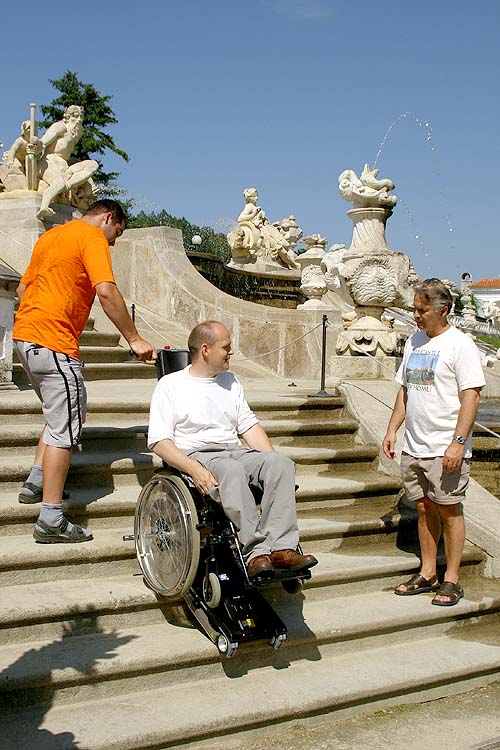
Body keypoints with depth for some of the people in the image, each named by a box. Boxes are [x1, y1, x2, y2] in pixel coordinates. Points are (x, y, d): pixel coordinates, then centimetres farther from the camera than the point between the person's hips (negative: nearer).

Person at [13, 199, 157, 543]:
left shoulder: (50, 236, 21)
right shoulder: (93, 237, -6)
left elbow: (22, 289, 25)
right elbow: (106, 292, -19)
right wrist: (134, 338, -16)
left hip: (24, 334, 9)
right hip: (54, 342, -9)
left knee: (60, 414, 24)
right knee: (65, 426, -5)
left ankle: (36, 483, 22)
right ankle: (51, 520, -4)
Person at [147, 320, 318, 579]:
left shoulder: (230, 381, 23)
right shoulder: (170, 385, 4)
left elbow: (250, 426, 20)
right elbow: (159, 441, -5)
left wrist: (271, 463, 1)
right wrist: (195, 470, -22)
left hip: (236, 452, 5)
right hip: (196, 455, -5)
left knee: (282, 463, -25)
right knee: (231, 469, -39)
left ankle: (280, 548, -36)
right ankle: (255, 551, -42)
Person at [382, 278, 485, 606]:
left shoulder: (460, 344, -9)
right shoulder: (414, 342, 13)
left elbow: (471, 397, -14)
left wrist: (458, 442, -20)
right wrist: (392, 429, 14)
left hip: (446, 449, -6)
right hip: (414, 447, 7)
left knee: (449, 510, 1)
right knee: (425, 509, 12)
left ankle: (451, 580, 11)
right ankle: (427, 574, 22)